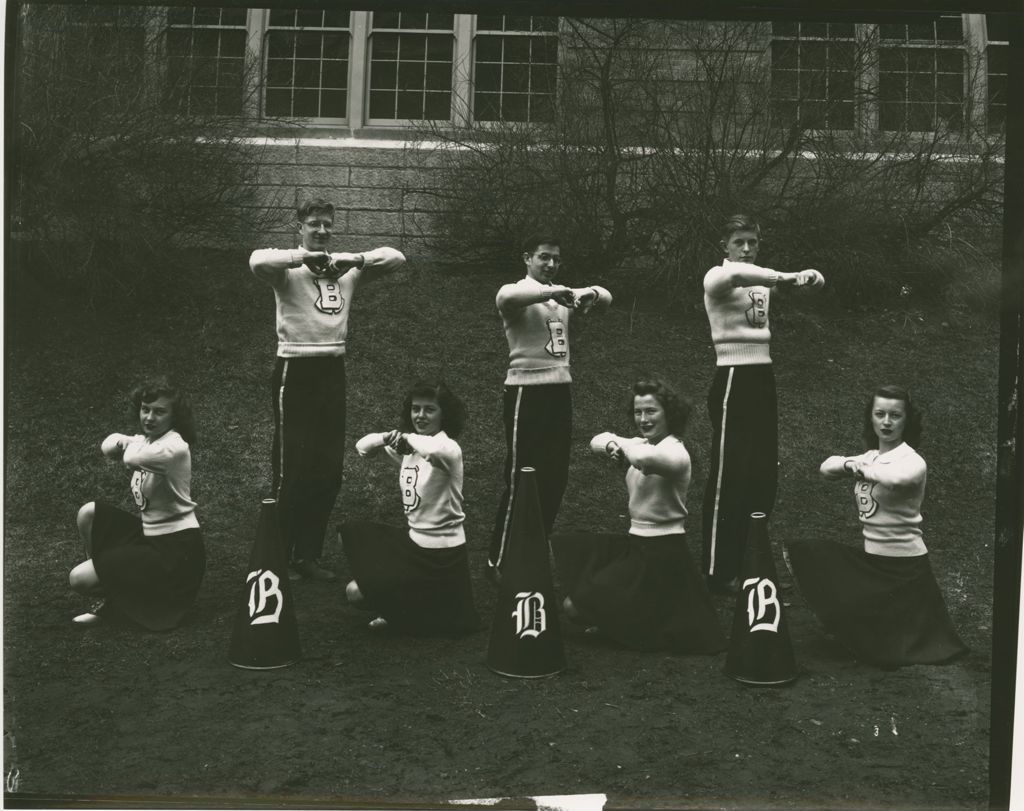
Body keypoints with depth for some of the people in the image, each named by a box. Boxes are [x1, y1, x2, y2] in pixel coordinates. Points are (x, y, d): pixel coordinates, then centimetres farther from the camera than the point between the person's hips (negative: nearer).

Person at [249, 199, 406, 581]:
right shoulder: (288, 269, -6)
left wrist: (357, 259, -13)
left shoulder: (346, 268, 8)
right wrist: (304, 256, -27)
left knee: (328, 470, 10)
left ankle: (308, 554, 21)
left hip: (333, 370, 5)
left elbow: (396, 257, 2)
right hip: (295, 370, -5)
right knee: (291, 470, -1)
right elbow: (258, 261, -27)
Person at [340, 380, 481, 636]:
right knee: (349, 535, 16)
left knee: (356, 593, -9)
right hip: (412, 539, 8)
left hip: (440, 555, -8)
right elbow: (363, 447, 9)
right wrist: (388, 437, -10)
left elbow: (436, 450, -46)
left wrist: (408, 437, -30)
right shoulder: (409, 447, 3)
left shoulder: (449, 449, -20)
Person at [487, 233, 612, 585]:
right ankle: (498, 560, 3)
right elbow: (506, 298, -31)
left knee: (555, 477, 11)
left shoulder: (563, 296, 13)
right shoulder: (516, 292, -7)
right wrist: (552, 291, -41)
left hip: (560, 389, 7)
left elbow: (606, 298, 6)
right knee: (521, 478, -5)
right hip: (526, 391, -7)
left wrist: (591, 293, -16)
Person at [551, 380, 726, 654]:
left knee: (576, 606, -10)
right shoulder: (643, 444, 7)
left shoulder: (675, 452, -19)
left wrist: (623, 443, -20)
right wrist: (611, 445, -18)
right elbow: (597, 440, 6)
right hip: (635, 542, 9)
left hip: (662, 553, -9)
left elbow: (645, 458, -41)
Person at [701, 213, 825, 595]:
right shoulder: (716, 278, -12)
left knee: (762, 475, 10)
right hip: (733, 381, -8)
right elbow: (736, 273, -32)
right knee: (729, 476, -6)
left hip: (763, 380, 8)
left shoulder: (762, 282, 16)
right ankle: (719, 570, -1)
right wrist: (786, 278, -43)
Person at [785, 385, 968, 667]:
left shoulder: (912, 461, -15)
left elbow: (896, 477, -38)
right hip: (869, 559, 7)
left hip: (904, 568, -7)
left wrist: (862, 468, -21)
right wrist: (849, 464, -18)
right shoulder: (871, 457, 8)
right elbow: (827, 467, 2)